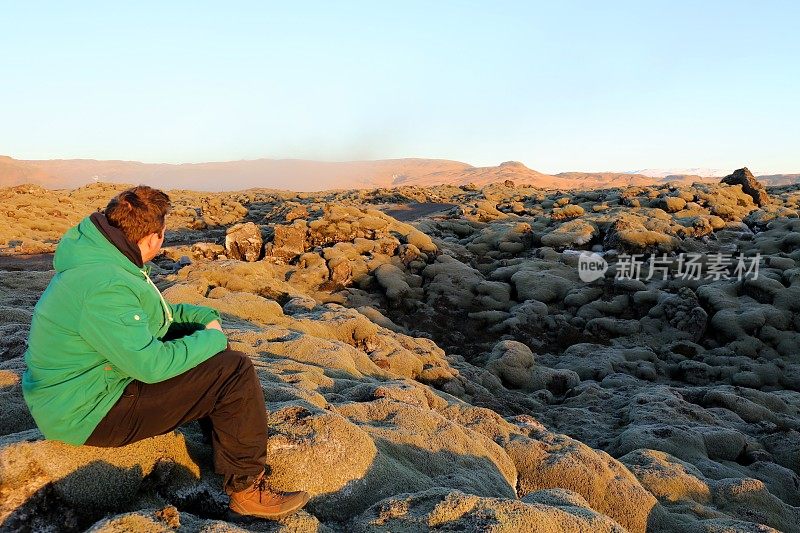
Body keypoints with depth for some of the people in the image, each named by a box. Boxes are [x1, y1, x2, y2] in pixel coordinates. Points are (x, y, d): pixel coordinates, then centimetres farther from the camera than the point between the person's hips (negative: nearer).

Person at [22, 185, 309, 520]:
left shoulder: (97, 256, 3)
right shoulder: (104, 288, -30)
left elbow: (154, 312, 15)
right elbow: (152, 365, -29)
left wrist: (204, 318, 2)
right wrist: (212, 339, -15)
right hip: (89, 413, -10)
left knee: (214, 352, 13)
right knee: (235, 372, -18)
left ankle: (221, 439, 21)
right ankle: (246, 487, -4)